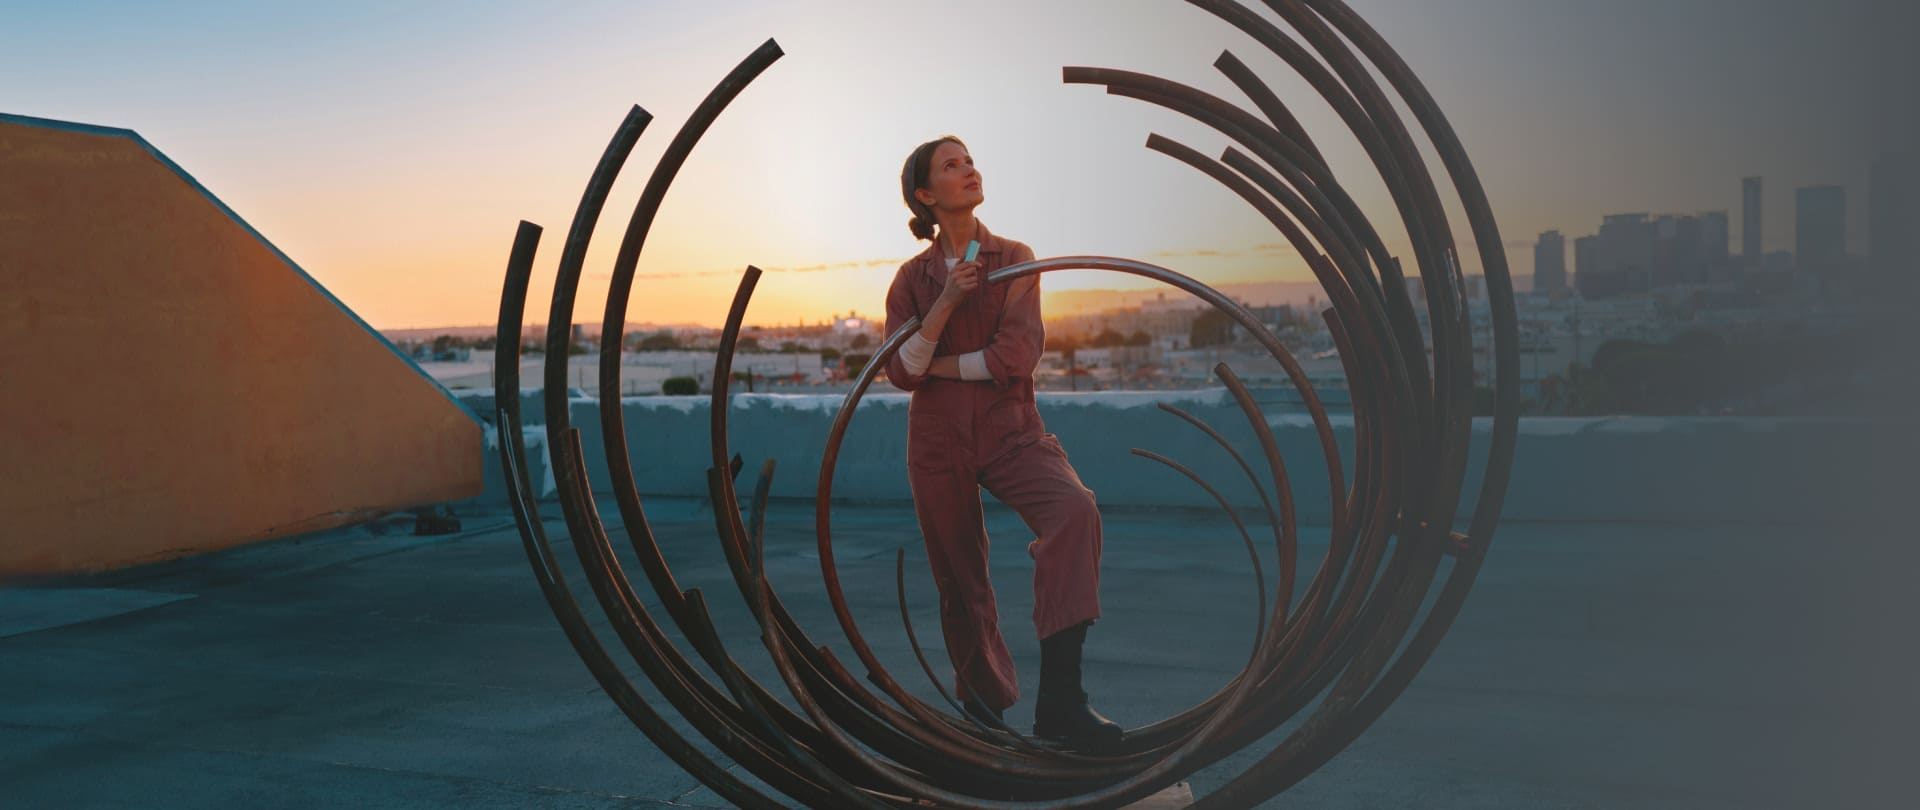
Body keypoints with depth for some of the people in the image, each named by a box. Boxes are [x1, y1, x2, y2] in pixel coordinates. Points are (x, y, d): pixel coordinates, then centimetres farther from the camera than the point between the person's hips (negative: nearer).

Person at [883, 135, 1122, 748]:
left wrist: (937, 366, -5)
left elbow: (1017, 355, -10)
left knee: (1075, 508, -31)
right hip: (938, 441, 2)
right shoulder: (912, 278, 6)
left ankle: (1059, 696, -34)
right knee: (961, 585, 7)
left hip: (1010, 429, -1)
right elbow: (901, 374, -6)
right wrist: (946, 301, -15)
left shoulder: (1015, 259, 3)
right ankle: (984, 705, 31)